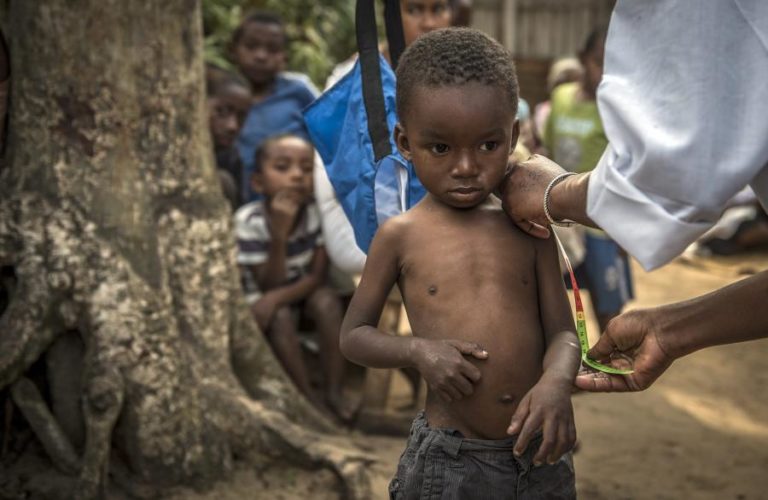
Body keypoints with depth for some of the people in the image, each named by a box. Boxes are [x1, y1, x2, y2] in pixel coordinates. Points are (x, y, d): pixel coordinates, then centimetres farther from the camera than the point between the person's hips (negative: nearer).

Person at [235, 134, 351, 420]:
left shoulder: (318, 213, -18)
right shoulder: (248, 221, -25)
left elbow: (317, 276, -17)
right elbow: (269, 284, -25)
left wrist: (279, 296, -34)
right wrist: (279, 235, -39)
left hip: (301, 290, 3)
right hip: (262, 293, -2)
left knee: (327, 299, -27)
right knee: (280, 317, -32)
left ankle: (334, 391, -22)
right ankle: (307, 396, -22)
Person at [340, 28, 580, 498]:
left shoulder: (529, 228, 0)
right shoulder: (401, 236, -4)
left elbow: (562, 332, 1)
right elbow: (354, 335, 4)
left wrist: (557, 381, -21)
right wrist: (417, 350, -15)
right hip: (448, 460, -2)